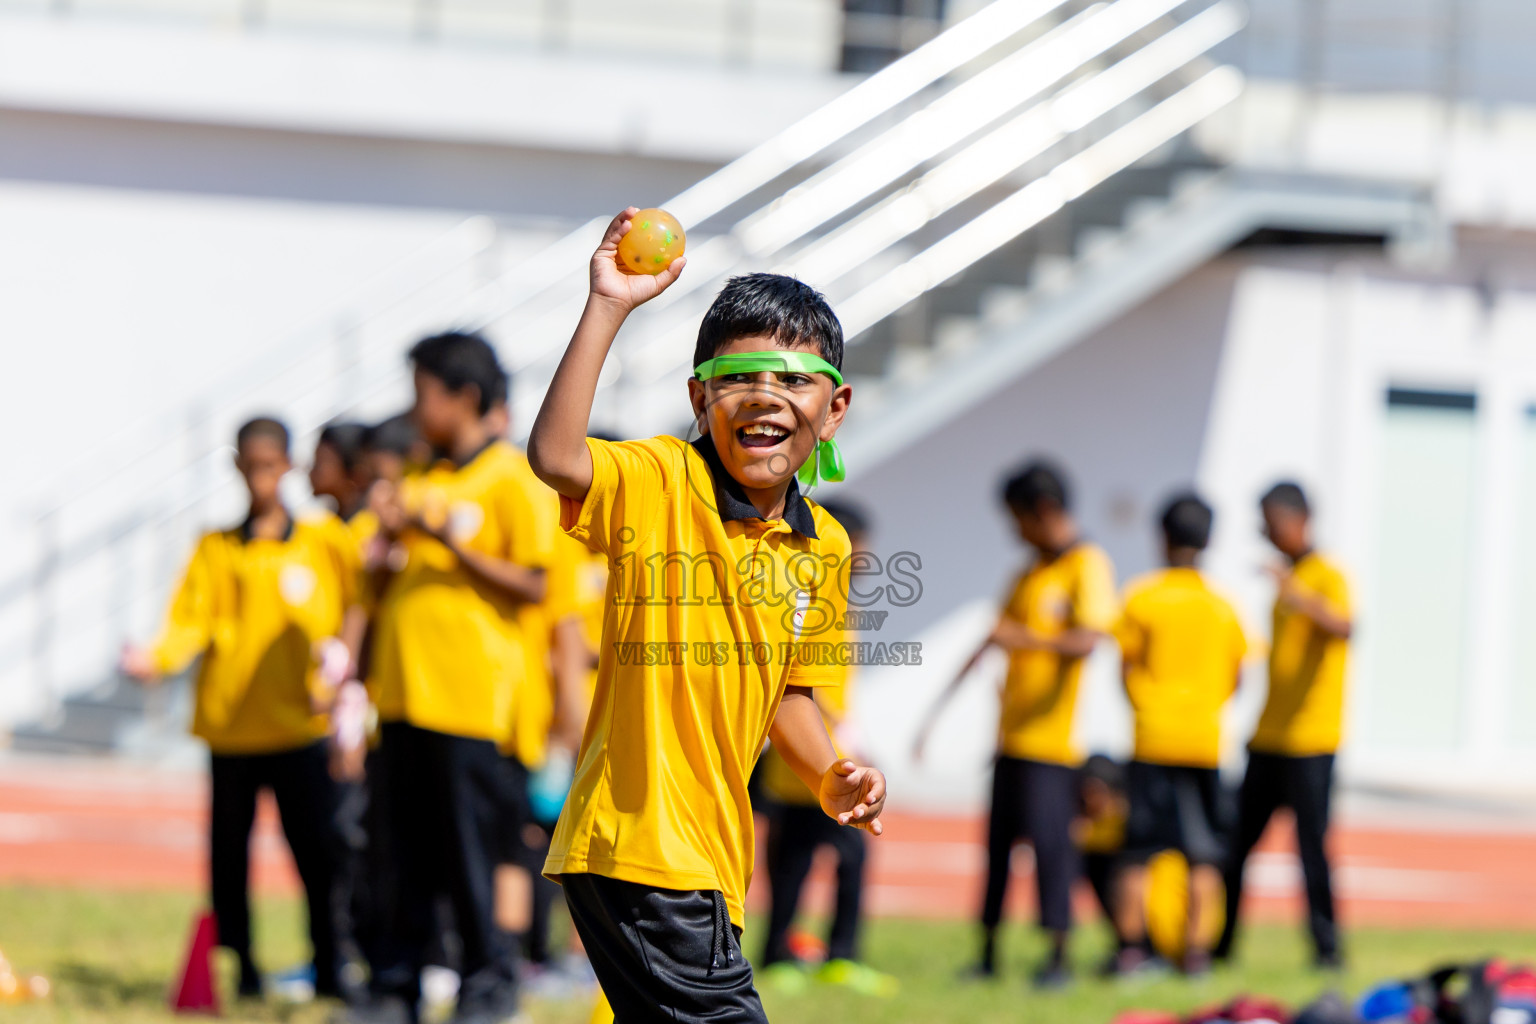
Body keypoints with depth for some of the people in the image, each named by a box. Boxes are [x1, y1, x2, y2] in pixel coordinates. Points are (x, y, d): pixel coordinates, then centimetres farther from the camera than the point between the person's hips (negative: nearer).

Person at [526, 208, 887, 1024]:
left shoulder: (823, 546, 11)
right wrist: (608, 308, -30)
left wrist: (827, 778, 5)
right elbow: (555, 458, -30)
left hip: (707, 856, 8)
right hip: (635, 844, -8)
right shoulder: (658, 484, -9)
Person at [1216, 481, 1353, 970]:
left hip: (1310, 742, -8)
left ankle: (1327, 945, -4)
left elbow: (1345, 628, -31)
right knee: (1238, 840, 9)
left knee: (1312, 842, -9)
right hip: (1268, 738, 8)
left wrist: (1303, 601, -48)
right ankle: (1221, 943, 15)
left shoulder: (1327, 577, -9)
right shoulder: (1284, 578, 18)